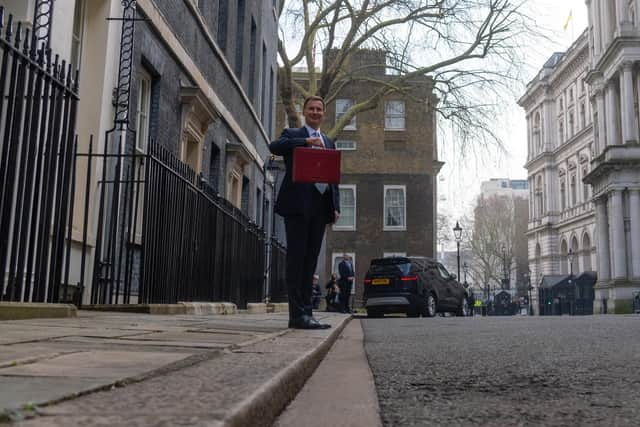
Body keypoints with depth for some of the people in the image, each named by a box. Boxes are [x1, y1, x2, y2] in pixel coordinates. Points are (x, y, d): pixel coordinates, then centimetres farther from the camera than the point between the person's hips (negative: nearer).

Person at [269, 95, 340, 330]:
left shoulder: (329, 142, 23)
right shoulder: (292, 134, 8)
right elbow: (274, 147, -14)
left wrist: (336, 206, 9)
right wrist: (306, 141, -21)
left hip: (320, 207, 6)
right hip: (298, 204, -5)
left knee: (310, 261, 7)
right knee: (296, 259, -5)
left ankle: (306, 312, 10)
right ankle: (298, 314, -6)